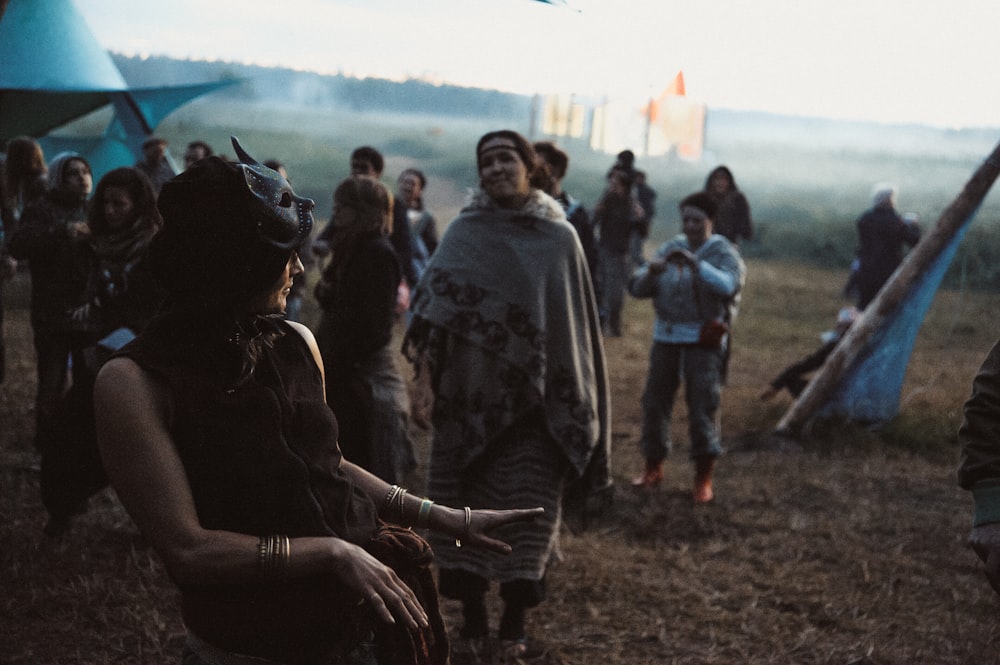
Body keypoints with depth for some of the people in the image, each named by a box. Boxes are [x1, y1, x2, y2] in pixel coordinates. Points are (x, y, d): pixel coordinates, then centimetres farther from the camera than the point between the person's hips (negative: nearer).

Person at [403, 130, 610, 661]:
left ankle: (514, 621, 11)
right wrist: (425, 373, -17)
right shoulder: (465, 232, 2)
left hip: (535, 398, 0)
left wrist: (574, 399, 6)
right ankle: (473, 614, 17)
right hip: (470, 394, 0)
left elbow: (575, 321, 7)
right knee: (464, 502, 4)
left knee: (528, 507, -1)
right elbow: (434, 303, -6)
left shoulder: (559, 238, 4)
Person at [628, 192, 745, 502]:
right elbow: (637, 288, 4)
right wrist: (651, 272, -17)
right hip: (665, 337, 4)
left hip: (703, 340, -4)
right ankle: (653, 468, 21)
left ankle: (704, 479, 1)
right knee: (655, 401, 6)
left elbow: (730, 285, -20)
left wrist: (697, 264, -30)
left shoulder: (723, 252, -1)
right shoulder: (670, 249, 9)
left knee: (702, 406, -7)